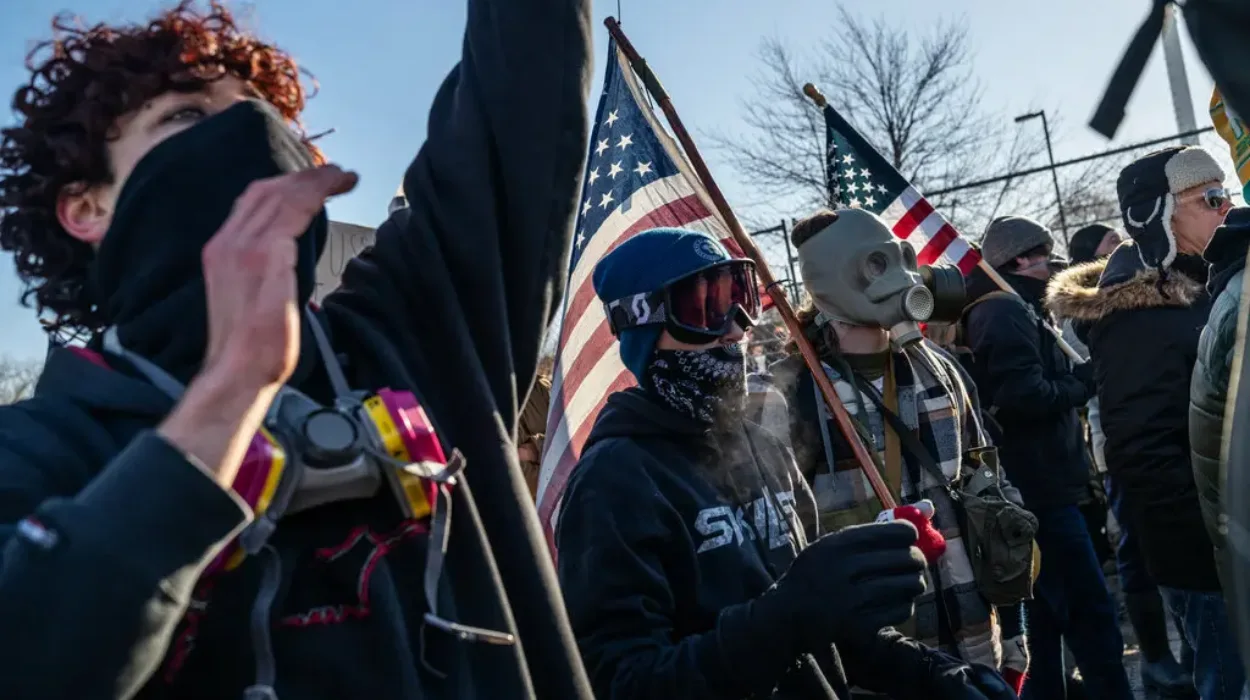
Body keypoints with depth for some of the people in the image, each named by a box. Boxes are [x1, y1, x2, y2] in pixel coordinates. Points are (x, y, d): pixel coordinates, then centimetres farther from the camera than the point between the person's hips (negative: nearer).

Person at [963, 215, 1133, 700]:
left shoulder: (1003, 309, 18)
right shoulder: (1008, 311, -13)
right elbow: (1024, 395, -25)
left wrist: (1072, 377, 4)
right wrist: (1082, 383, -10)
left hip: (1031, 488, 11)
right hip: (1041, 487, -11)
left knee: (1047, 612, 16)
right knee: (1090, 613, -7)